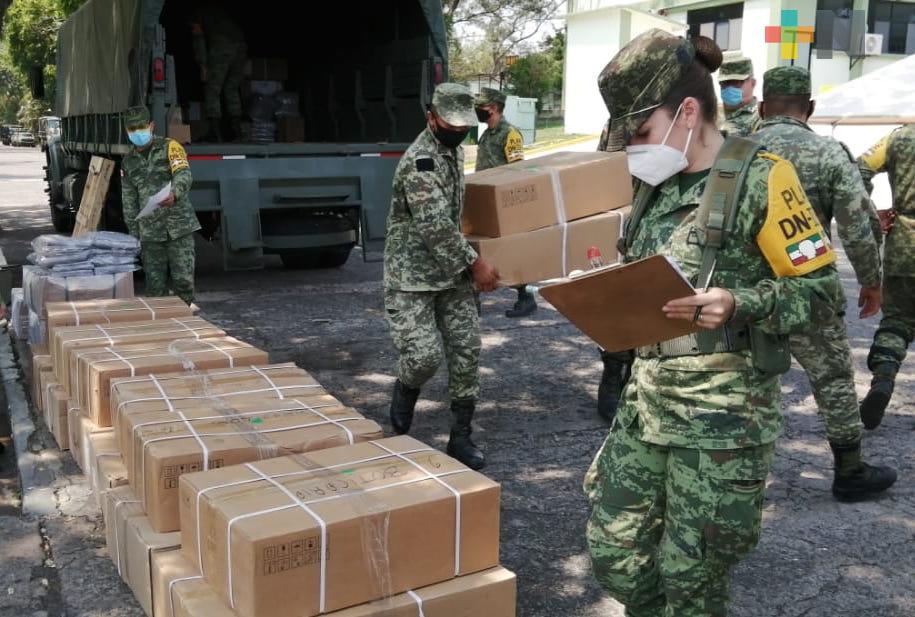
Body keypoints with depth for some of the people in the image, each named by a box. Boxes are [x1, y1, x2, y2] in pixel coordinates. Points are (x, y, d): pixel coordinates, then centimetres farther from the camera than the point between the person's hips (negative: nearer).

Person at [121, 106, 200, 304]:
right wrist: (134, 235, 13)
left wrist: (174, 193, -39)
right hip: (149, 233, 4)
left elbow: (184, 174, -17)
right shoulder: (128, 162, 14)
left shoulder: (170, 147, 0)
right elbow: (129, 202, 17)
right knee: (155, 285, 6)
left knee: (182, 279, -5)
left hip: (179, 227, -4)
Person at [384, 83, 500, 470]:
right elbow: (436, 227, -26)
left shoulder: (455, 148, 9)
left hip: (451, 272, 8)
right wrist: (475, 264, -21)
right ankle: (400, 424, 18)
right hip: (411, 276, -8)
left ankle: (461, 437, 14)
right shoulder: (419, 161, -21)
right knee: (424, 356, -14)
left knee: (466, 351, 3)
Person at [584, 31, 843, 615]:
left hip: (723, 407, -7)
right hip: (647, 396, 7)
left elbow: (820, 286, -10)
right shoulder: (656, 185, 11)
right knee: (615, 552, 12)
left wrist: (738, 304, -25)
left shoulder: (759, 177, -10)